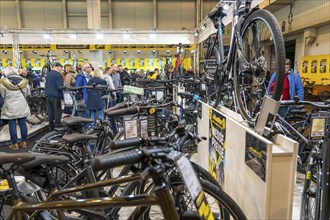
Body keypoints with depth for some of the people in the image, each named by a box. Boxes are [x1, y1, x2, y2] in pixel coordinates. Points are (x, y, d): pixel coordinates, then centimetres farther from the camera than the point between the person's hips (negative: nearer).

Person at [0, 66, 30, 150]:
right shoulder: (24, 81, -3)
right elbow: (28, 93, 7)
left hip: (10, 108, -3)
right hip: (22, 107, 3)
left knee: (12, 125, 5)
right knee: (23, 124, 10)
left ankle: (15, 144, 10)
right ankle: (24, 142, 18)